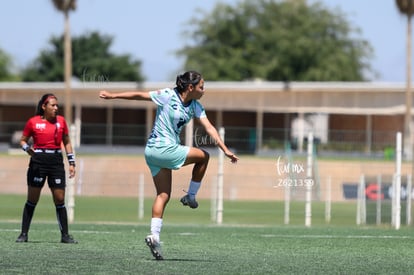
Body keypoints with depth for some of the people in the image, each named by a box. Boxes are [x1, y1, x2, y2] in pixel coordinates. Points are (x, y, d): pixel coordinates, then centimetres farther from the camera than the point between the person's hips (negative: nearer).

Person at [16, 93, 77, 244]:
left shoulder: (61, 121, 8)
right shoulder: (33, 122, 0)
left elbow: (67, 142, 16)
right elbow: (23, 140, 9)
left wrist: (71, 162, 10)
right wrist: (27, 148, -13)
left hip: (56, 161, 2)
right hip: (38, 161, -2)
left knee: (60, 200, 1)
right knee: (32, 200, 1)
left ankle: (65, 235, 7)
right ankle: (24, 234, 8)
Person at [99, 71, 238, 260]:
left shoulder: (196, 107, 5)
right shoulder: (168, 96, -14)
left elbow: (209, 128, -1)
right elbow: (139, 95, -7)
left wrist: (226, 150, -10)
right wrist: (112, 95, -4)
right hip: (164, 150, -7)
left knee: (163, 195, 3)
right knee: (203, 156, 2)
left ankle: (154, 235, -3)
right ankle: (191, 196, 11)